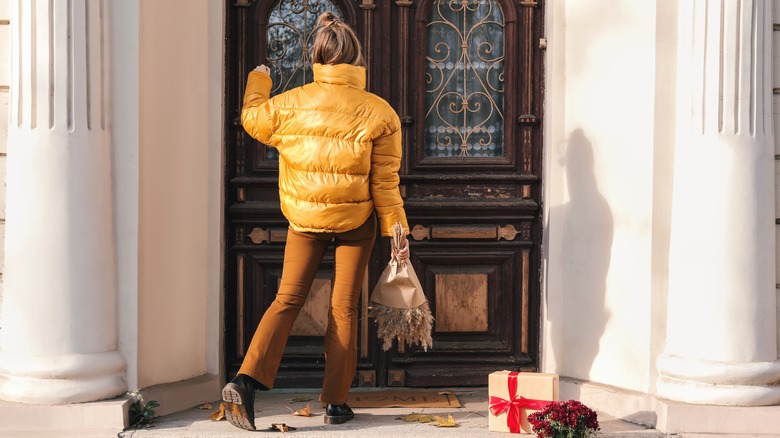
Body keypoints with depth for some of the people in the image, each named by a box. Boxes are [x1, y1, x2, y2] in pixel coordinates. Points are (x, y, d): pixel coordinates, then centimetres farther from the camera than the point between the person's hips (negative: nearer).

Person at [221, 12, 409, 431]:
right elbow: (385, 186, -9)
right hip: (355, 221, -1)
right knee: (344, 307, 8)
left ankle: (247, 380, -6)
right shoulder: (379, 114, -12)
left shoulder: (291, 103, -8)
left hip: (304, 219, 1)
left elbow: (252, 118, 14)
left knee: (287, 299, 10)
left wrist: (258, 81, 32)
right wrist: (396, 230, 1)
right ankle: (336, 402, 14)